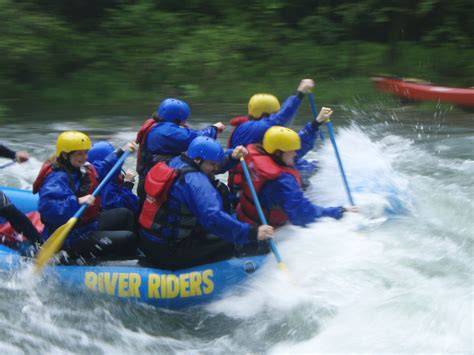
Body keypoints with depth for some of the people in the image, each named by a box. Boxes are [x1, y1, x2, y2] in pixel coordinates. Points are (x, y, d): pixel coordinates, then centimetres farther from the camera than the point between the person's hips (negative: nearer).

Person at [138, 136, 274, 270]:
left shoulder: (176, 162, 4)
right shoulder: (195, 181, -22)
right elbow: (213, 218, -33)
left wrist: (231, 157, 0)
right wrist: (251, 233, -32)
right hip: (165, 251, -9)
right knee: (227, 245, -11)